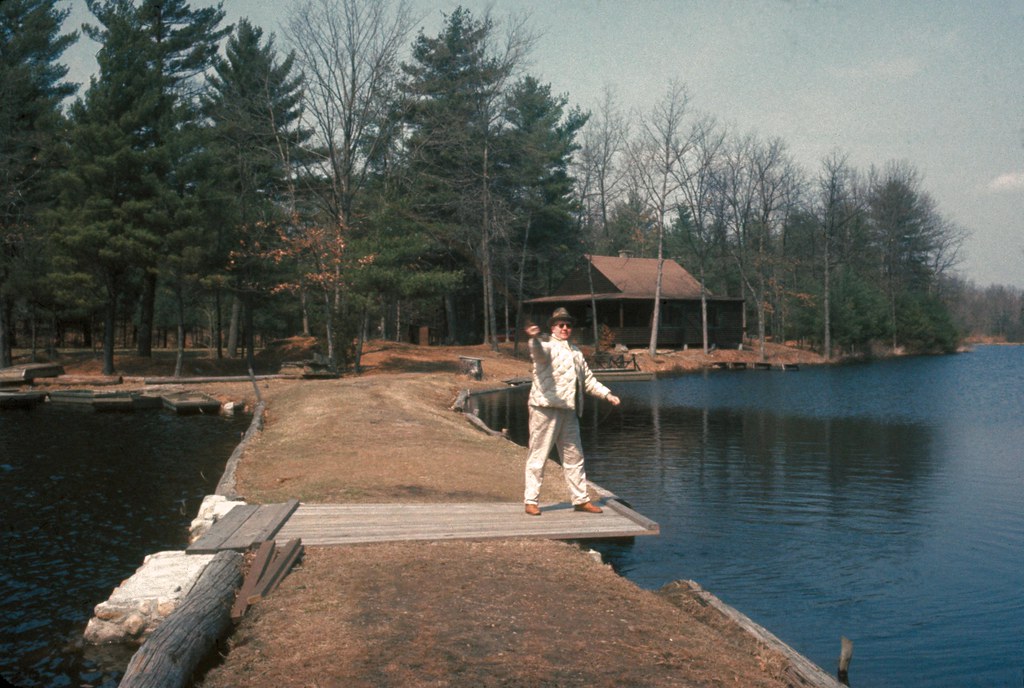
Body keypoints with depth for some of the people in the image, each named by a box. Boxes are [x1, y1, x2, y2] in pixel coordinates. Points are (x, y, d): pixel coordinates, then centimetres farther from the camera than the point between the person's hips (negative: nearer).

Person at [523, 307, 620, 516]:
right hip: (545, 408, -7)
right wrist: (534, 339, -51)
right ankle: (531, 501, 3)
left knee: (574, 456, 13)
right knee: (538, 455, -3)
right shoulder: (547, 345, -2)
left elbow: (588, 379, 31)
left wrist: (607, 394, 20)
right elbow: (539, 352, -28)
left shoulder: (576, 352, 22)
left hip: (569, 411, 7)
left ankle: (581, 499, 23)